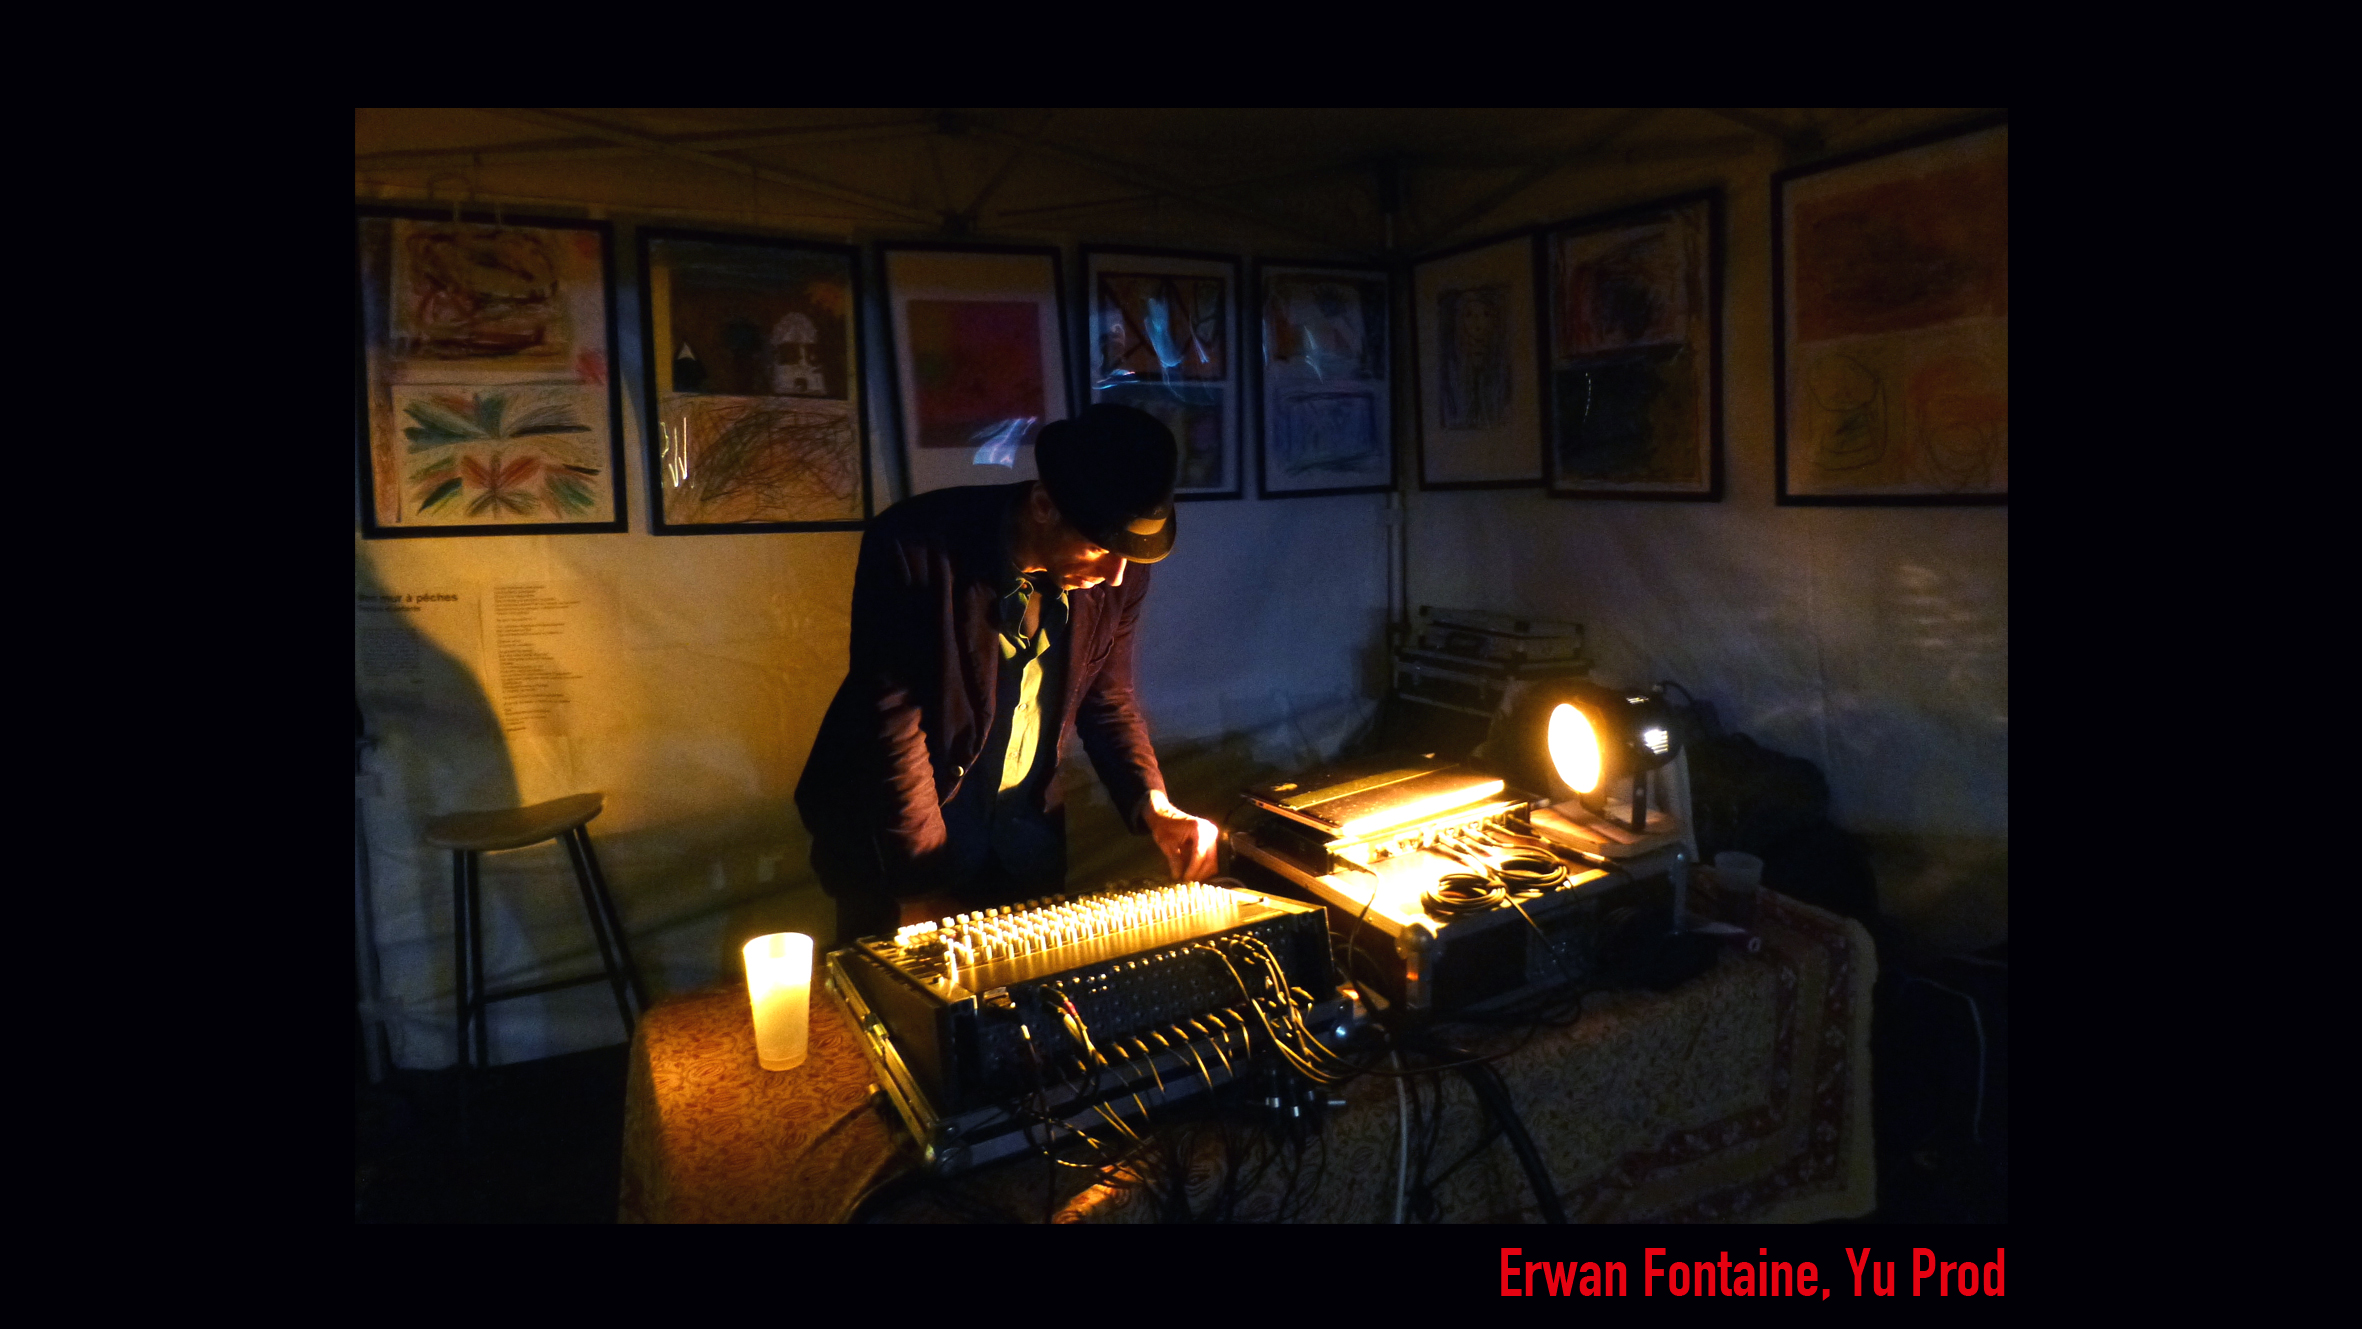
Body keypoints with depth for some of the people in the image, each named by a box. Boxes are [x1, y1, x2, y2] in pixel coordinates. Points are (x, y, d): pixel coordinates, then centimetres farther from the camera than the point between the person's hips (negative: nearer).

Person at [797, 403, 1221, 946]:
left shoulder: (1121, 573, -11)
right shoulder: (914, 548, -25)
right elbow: (891, 723, -22)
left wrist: (1153, 806, -10)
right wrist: (925, 886, -20)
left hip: (1026, 833, 5)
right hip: (897, 833, -4)